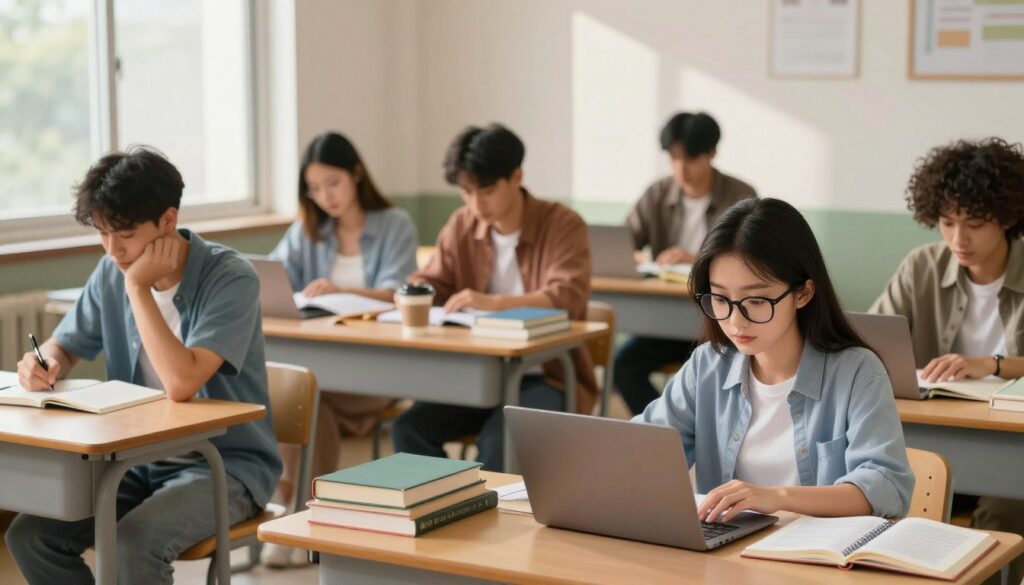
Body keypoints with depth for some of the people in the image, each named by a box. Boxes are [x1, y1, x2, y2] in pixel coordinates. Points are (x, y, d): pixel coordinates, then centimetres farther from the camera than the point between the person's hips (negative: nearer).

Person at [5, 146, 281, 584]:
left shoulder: (231, 278, -19)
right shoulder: (111, 273, 1)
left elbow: (181, 384, -30)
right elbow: (63, 347, 13)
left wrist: (139, 288, -23)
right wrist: (43, 364, -12)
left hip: (226, 465, -6)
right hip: (141, 459, 6)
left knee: (133, 545, -32)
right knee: (29, 535, -12)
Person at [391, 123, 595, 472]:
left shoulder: (563, 225, -9)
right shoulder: (461, 226, 7)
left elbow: (569, 297, -22)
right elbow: (431, 283, 12)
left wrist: (493, 303, -35)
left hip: (547, 376, -5)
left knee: (498, 440, -34)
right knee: (409, 429, -20)